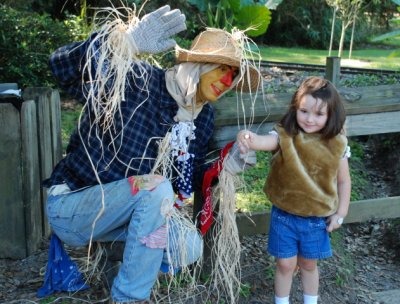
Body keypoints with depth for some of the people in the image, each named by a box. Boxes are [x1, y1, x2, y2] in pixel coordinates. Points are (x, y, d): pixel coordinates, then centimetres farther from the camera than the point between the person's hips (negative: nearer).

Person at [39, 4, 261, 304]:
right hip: (72, 204, -6)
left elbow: (190, 179, 6)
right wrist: (124, 42, -47)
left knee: (188, 248, -12)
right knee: (156, 186, -31)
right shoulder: (137, 80, -21)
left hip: (124, 208, 6)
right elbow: (63, 68, -32)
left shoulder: (203, 117, 1)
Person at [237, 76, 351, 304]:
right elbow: (266, 141, -38)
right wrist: (249, 139, -60)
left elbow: (344, 180, 1)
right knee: (286, 264, 11)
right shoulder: (285, 136, -15)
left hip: (318, 218, 1)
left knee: (308, 265, 20)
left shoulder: (337, 144, -9)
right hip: (285, 215, -1)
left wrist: (340, 213, 1)